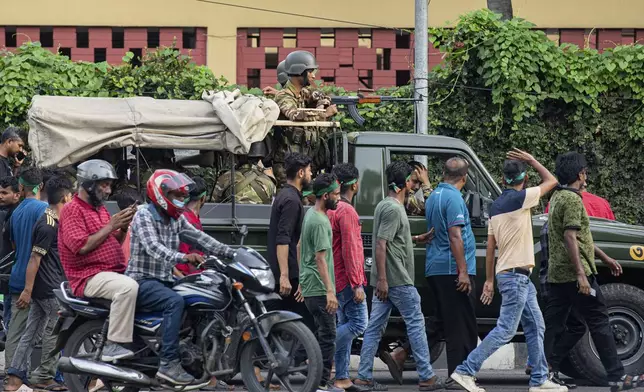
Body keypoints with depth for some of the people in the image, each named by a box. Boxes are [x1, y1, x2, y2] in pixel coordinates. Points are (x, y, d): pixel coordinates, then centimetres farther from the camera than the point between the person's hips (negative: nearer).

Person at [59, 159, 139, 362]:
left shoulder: (100, 209, 21)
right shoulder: (72, 210, -7)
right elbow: (81, 246, -20)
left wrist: (123, 228, 3)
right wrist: (110, 226, -15)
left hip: (114, 272, 9)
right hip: (89, 276, -9)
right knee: (128, 287, -34)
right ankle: (113, 345, -32)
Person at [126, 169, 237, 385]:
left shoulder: (176, 218, 12)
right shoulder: (144, 216, -13)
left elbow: (199, 237, 4)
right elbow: (154, 248, -29)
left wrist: (232, 253, -8)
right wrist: (184, 257, -45)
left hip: (164, 280, 9)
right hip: (142, 280, -9)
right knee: (175, 301, -32)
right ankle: (169, 363, -35)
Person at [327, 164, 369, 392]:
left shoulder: (331, 209, 14)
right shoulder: (347, 211, -14)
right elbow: (349, 249, -19)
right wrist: (357, 284, -19)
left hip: (335, 279, 10)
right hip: (347, 279, -10)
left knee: (345, 325, 10)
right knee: (358, 324, -7)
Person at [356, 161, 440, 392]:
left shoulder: (385, 205, 16)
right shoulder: (393, 209, -16)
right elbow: (381, 245, -22)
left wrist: (416, 239, 24)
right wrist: (382, 278, -24)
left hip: (385, 280, 10)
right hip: (397, 279, -10)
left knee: (375, 327, 7)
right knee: (416, 323, -2)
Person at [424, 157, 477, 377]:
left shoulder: (433, 196, 17)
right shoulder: (453, 198, -13)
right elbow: (455, 236, -19)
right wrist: (463, 271, -20)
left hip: (434, 268, 9)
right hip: (452, 269, -9)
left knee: (447, 322, 15)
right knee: (463, 326, -6)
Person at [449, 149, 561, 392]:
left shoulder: (496, 205, 12)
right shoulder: (519, 198, -13)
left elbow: (490, 247, 13)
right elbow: (551, 181, -3)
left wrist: (489, 280, 15)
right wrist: (531, 160, 8)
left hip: (520, 277, 9)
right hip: (515, 276, -9)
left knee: (535, 327, 11)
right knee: (505, 330, -10)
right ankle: (465, 371, -11)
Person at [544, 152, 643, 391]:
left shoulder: (557, 198, 18)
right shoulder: (572, 200, -13)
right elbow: (570, 238, -21)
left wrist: (604, 258, 29)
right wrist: (581, 274, -25)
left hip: (555, 274, 9)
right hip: (575, 273, -9)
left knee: (554, 324, 7)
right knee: (599, 322, -3)